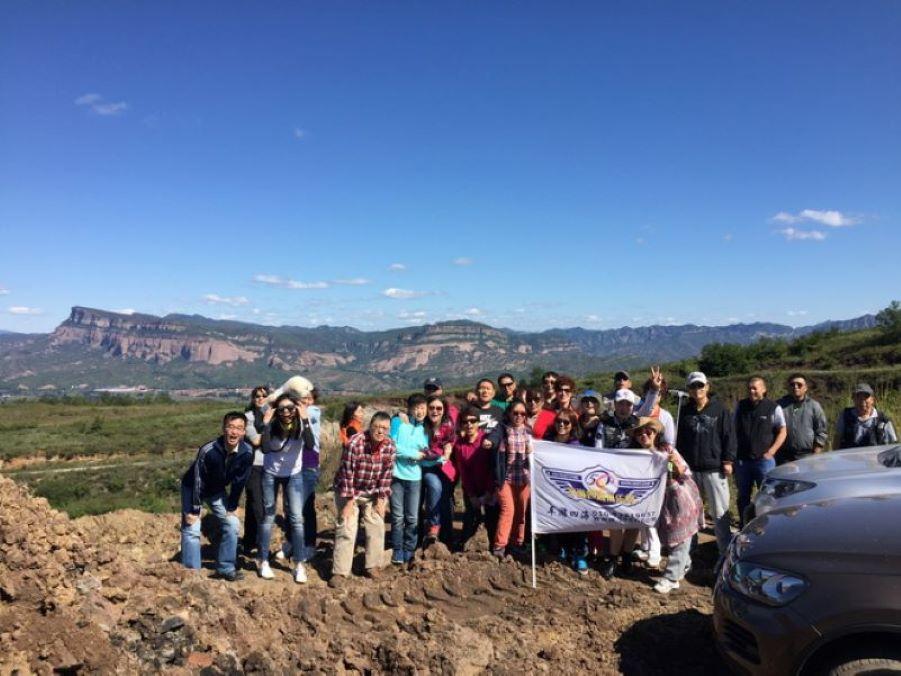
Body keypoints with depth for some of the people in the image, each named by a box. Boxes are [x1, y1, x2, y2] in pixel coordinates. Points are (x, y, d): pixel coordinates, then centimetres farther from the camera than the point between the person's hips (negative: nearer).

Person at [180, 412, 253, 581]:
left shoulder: (246, 452, -25)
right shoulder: (208, 451, -37)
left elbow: (239, 481, -12)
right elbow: (198, 482, -28)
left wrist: (231, 508, -5)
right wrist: (194, 511, -21)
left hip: (217, 490, 5)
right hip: (192, 488, -4)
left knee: (232, 524, 1)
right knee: (192, 529, -10)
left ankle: (226, 568, 15)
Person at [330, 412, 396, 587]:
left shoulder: (390, 446, -14)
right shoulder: (354, 443, -28)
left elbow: (386, 474, -6)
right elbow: (347, 475, -23)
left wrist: (382, 499, -6)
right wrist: (349, 502, -20)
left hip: (373, 493, 4)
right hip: (348, 491, -4)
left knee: (376, 527, 3)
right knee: (346, 530, -7)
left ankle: (373, 566, 18)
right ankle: (340, 572, 0)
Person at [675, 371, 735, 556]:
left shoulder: (720, 409, 0)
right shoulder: (685, 411, 9)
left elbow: (729, 436, -2)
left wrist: (728, 461, -7)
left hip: (715, 468, -3)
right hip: (690, 469, 3)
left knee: (720, 512, 0)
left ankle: (726, 552, 10)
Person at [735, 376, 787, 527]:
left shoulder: (773, 408, -4)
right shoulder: (741, 406, 7)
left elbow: (782, 432, -2)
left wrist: (770, 452, -10)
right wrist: (735, 453, 7)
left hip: (764, 459, -3)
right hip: (742, 459, 4)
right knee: (743, 497, 11)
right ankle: (744, 529, 21)